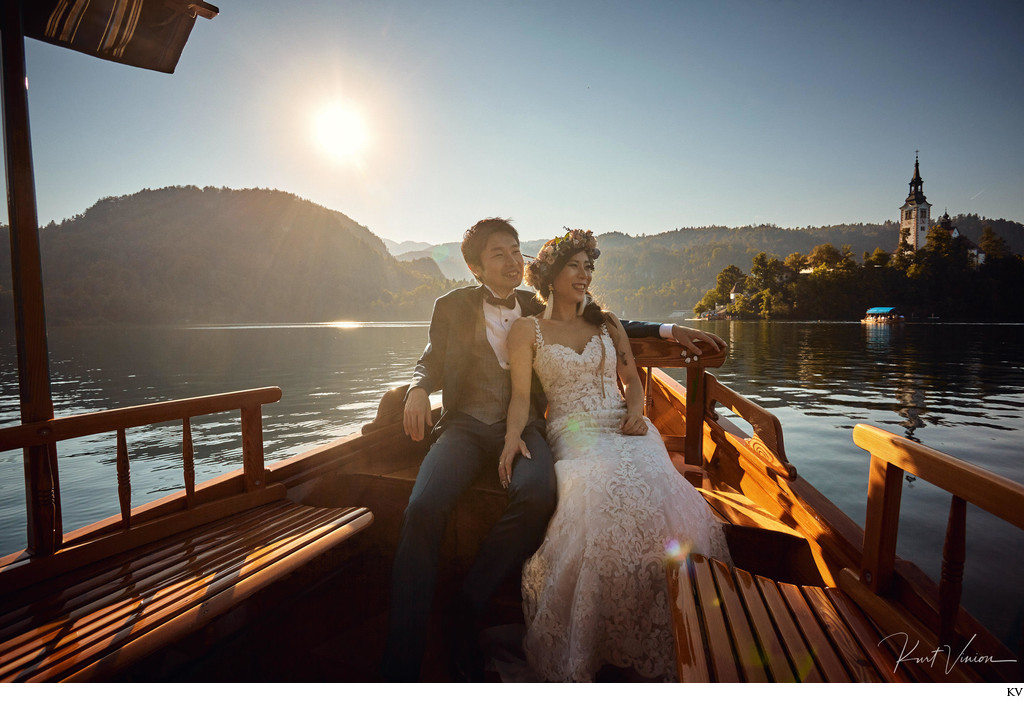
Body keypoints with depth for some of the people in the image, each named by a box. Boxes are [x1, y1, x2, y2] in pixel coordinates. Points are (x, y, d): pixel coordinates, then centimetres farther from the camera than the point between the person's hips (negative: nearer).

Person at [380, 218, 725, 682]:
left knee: (537, 495, -34)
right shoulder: (453, 307, 11)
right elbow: (431, 361, 17)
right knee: (423, 509, -30)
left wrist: (668, 330, 14)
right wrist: (418, 389, -8)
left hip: (522, 425, 1)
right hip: (466, 424, 0)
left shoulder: (539, 310, 15)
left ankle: (464, 615, -14)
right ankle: (400, 666, -17)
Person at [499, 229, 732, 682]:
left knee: (658, 494, -30)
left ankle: (655, 640, -12)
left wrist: (636, 410, -2)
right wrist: (513, 436, -17)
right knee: (606, 495, -36)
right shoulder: (527, 330, 10)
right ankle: (581, 649, -18)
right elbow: (521, 393, 2)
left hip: (624, 428, 3)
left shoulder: (607, 324, 21)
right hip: (574, 433, -3)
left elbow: (632, 379, 21)